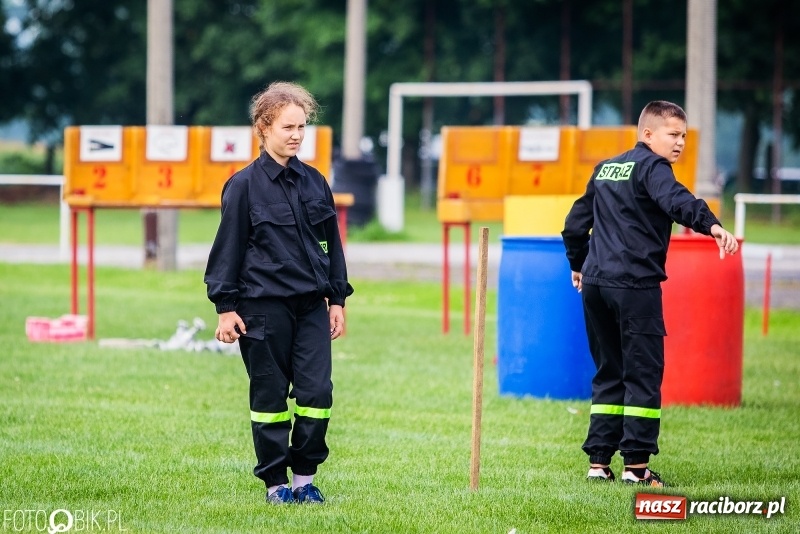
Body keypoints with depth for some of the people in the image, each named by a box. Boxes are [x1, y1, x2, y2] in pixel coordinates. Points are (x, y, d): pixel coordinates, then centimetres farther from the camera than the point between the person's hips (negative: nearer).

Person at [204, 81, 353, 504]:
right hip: (264, 306, -4)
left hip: (312, 306, 4)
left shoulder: (314, 182, 10)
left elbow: (332, 243, 16)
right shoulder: (244, 185, -4)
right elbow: (228, 246, -3)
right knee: (270, 394, 2)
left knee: (317, 391, -4)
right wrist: (226, 306, -6)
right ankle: (276, 482, 12)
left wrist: (337, 299, 14)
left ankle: (305, 477, 9)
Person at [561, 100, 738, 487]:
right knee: (643, 374, -4)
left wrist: (578, 265, 42)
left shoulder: (605, 169, 20)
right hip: (635, 284, -8)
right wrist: (711, 225, -42)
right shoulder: (650, 166, -5)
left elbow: (575, 223, 26)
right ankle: (636, 465, -7)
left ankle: (598, 461, 11)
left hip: (595, 284, 8)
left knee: (608, 373, 14)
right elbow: (675, 200, -27)